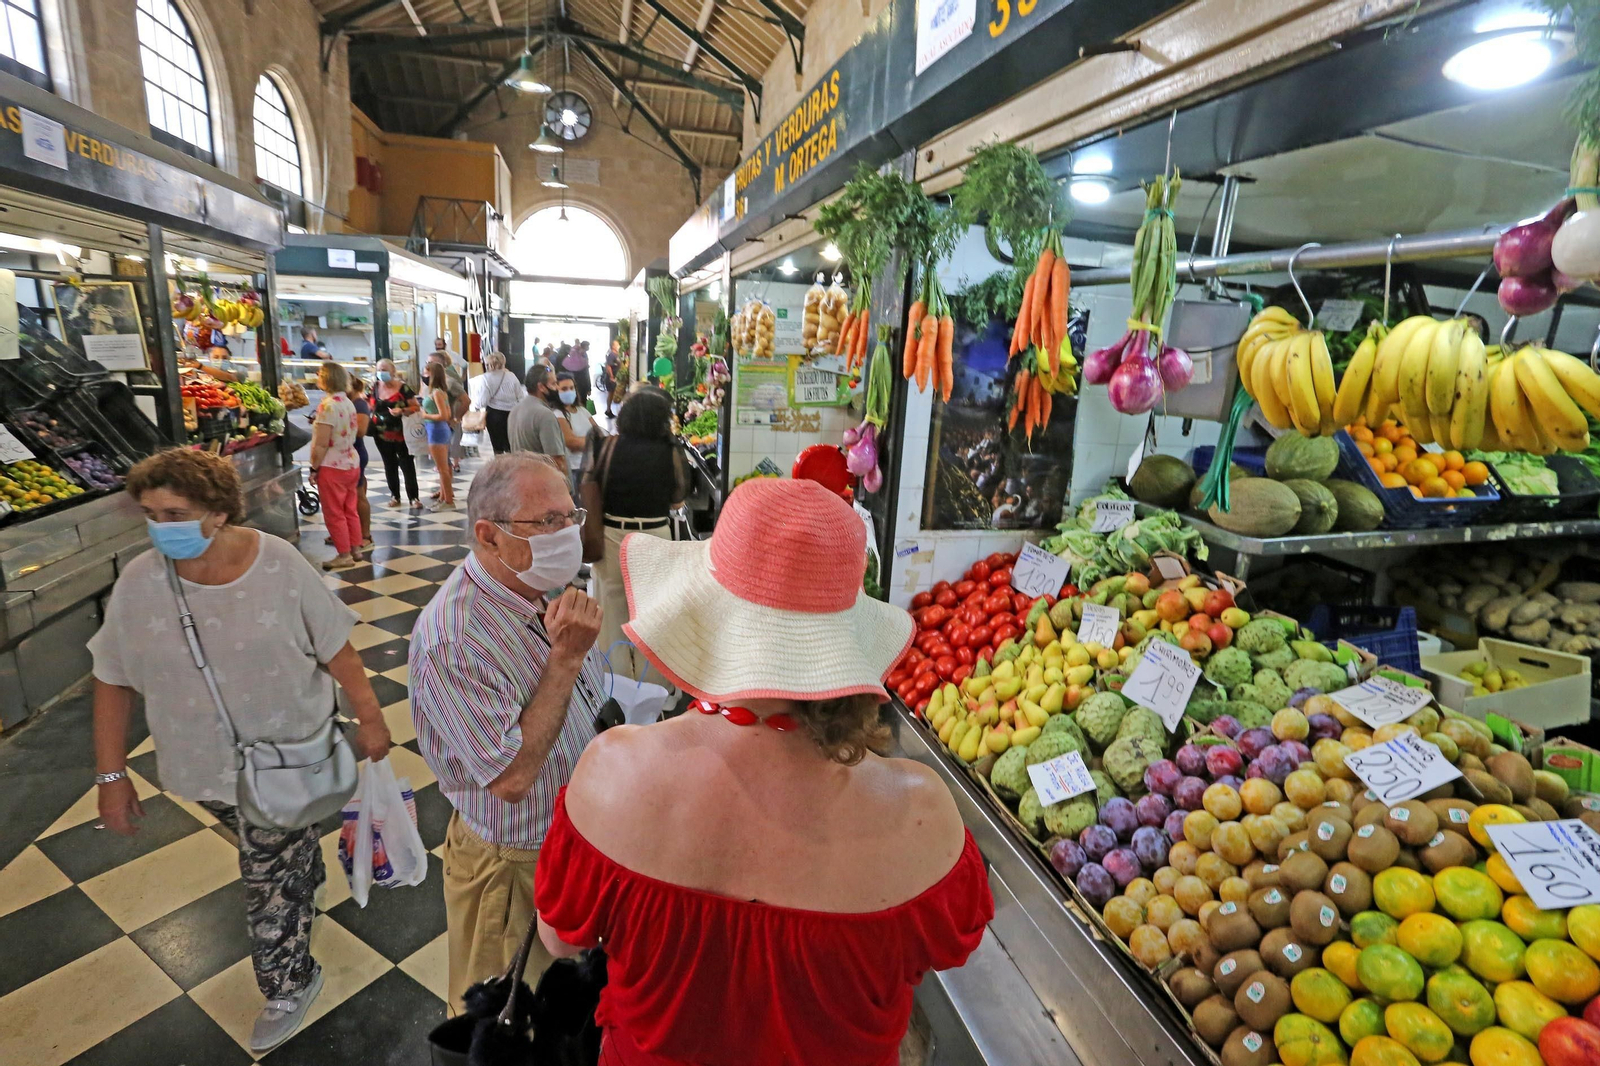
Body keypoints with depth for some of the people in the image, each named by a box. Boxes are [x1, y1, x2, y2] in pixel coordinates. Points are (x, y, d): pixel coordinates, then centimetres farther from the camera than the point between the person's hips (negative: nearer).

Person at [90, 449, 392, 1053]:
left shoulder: (278, 564, -18)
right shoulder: (138, 584, -11)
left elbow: (334, 647, -10)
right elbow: (113, 683, -1)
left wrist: (369, 715, -6)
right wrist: (111, 776, 1)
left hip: (287, 755, -3)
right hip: (205, 766, 3)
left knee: (272, 874, 7)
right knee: (281, 856, 23)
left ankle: (289, 986, 28)